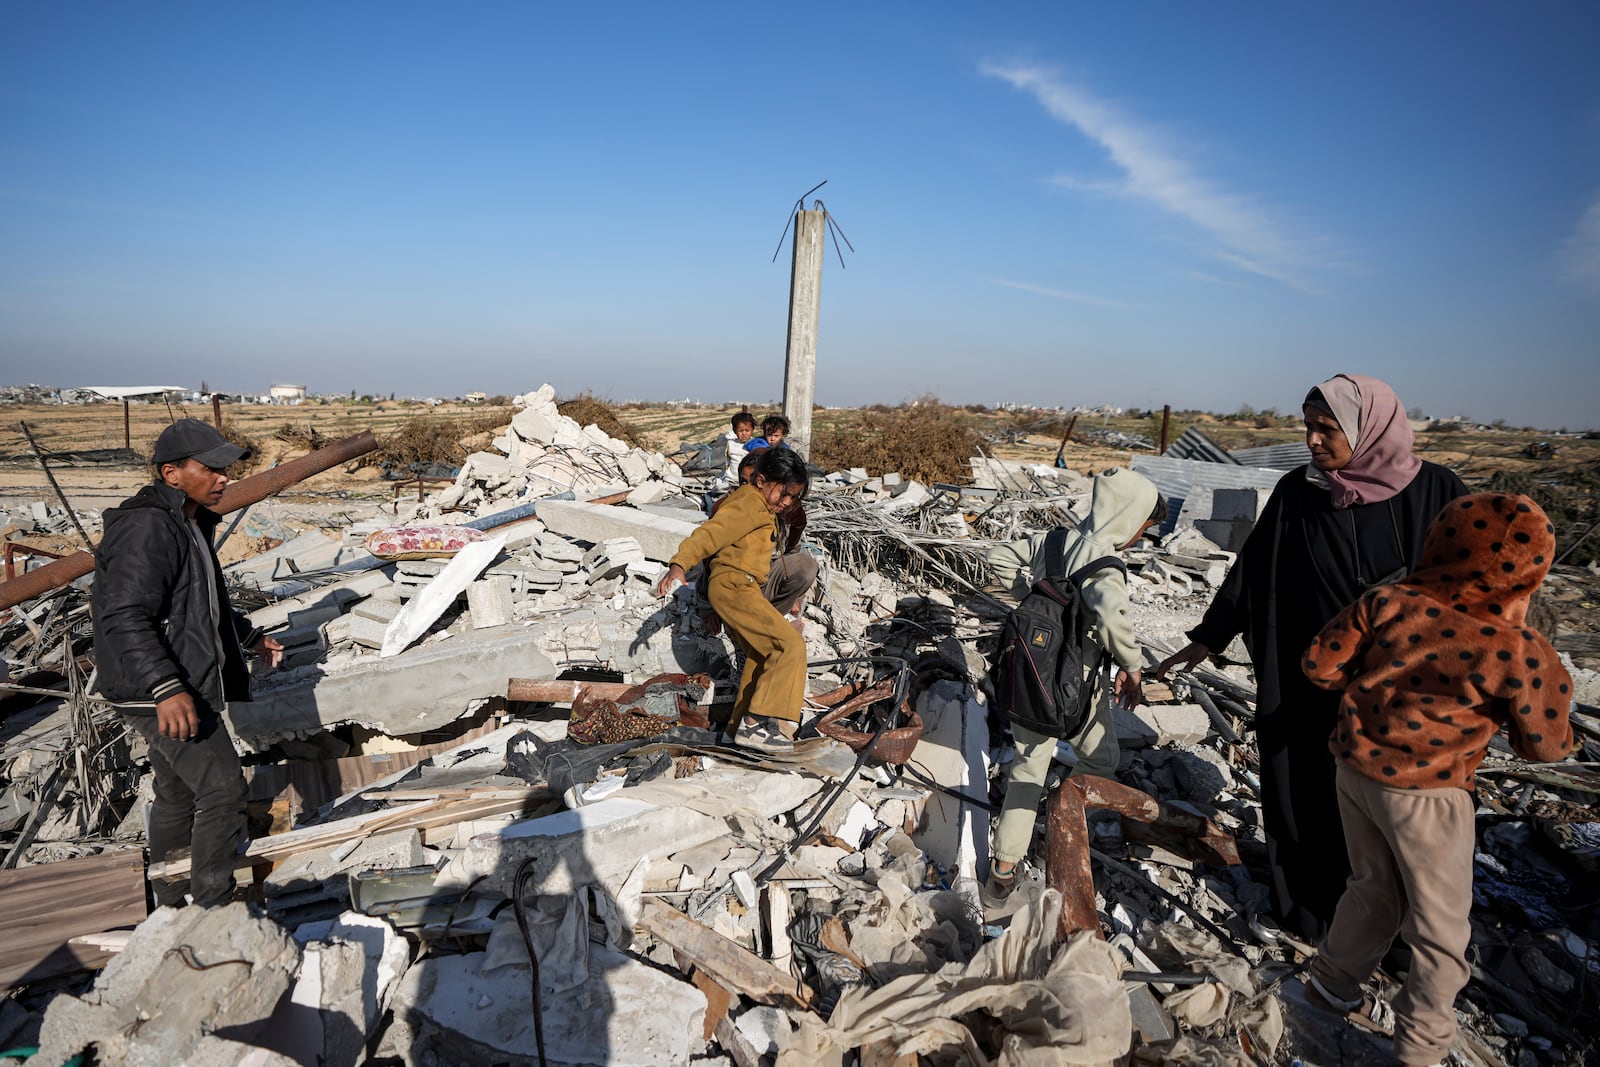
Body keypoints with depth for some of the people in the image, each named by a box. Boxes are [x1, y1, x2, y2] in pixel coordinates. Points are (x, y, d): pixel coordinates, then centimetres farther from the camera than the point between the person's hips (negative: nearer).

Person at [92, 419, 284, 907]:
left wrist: (251, 638, 36)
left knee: (178, 795, 19)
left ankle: (171, 907, 33)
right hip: (159, 694, -11)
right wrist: (166, 687, -38)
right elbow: (124, 618, -29)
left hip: (178, 687, 11)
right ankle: (213, 908, 4)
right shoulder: (148, 529, -20)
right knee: (223, 789, -8)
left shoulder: (189, 524, 14)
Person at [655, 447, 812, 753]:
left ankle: (742, 726, 24)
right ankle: (755, 723, -22)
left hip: (737, 591, 11)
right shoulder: (749, 504, -13)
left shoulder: (759, 506, 19)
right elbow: (710, 533, -24)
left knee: (761, 656, 17)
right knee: (790, 644, -17)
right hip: (734, 587, -11)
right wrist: (679, 564, -36)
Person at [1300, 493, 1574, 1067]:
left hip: (1355, 770, 5)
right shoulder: (1517, 652, -20)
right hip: (1425, 796, -5)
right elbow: (1545, 745, -6)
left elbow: (1321, 664, -3)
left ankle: (1334, 979, 44)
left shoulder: (1385, 603, -11)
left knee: (1375, 888, 28)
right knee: (1440, 927, 17)